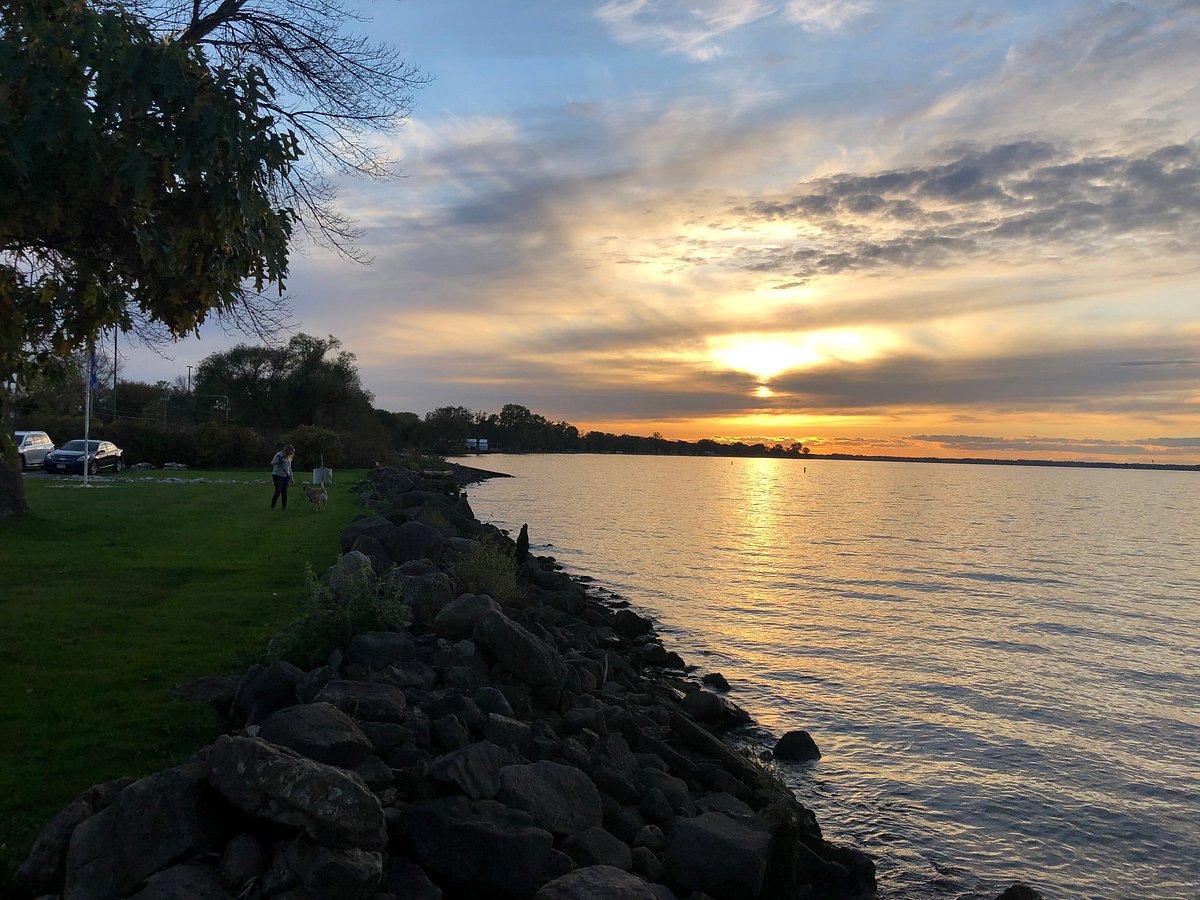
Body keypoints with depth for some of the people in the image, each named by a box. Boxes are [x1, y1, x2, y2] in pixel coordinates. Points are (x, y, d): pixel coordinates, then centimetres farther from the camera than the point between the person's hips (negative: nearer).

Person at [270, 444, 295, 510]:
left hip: (286, 476, 6)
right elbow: (272, 463, -15)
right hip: (278, 475, -6)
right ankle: (272, 506, -2)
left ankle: (284, 506, 7)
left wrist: (291, 477, 21)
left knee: (284, 491, 1)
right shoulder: (279, 455, -7)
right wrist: (279, 460, -30)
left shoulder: (289, 458, 13)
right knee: (278, 491, -12)